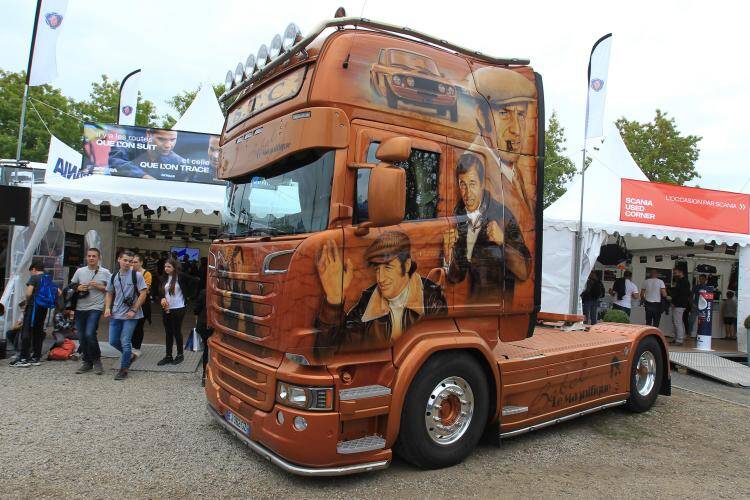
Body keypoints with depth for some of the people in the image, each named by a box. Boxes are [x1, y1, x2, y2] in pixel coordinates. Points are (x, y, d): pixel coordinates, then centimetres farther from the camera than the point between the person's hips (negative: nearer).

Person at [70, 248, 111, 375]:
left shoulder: (105, 272, -1)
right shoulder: (80, 271, 8)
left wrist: (99, 286, -13)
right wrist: (78, 288, -5)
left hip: (95, 308, -4)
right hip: (80, 308, 4)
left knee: (90, 334, -17)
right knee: (81, 337, 9)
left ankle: (96, 360, 2)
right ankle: (87, 362, 23)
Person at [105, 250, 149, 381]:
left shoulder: (136, 275, -8)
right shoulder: (114, 276, 7)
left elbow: (143, 293, -10)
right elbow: (109, 293, 17)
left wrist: (134, 310, -14)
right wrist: (107, 308, 2)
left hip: (130, 315, -5)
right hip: (115, 315, 5)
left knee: (125, 342, -3)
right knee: (113, 341, 9)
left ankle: (124, 369, 11)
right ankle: (130, 355, 34)